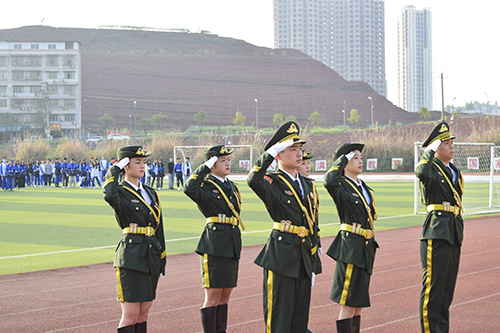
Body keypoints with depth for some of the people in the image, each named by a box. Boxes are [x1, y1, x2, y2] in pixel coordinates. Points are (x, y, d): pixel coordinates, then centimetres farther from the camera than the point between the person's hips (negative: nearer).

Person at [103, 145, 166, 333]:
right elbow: (109, 195, -32)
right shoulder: (121, 192, -5)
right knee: (130, 314, -7)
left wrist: (162, 261, 15)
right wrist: (114, 170, -16)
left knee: (144, 312, 11)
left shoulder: (151, 194, 15)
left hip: (151, 256, 7)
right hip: (131, 258, -7)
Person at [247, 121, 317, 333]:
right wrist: (270, 153, -22)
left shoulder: (307, 184, 15)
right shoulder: (272, 183, -7)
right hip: (281, 256, -7)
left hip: (303, 258, 7)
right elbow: (253, 180, -32)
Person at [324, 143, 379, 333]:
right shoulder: (341, 186, -10)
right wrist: (343, 159, -21)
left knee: (358, 305, 13)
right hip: (350, 249, -8)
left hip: (366, 249, 8)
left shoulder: (364, 188, 15)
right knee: (348, 306, -7)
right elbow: (329, 181, -35)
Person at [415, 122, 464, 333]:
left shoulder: (455, 172, 17)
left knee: (447, 290, 12)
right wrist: (430, 151, -21)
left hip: (454, 235, 8)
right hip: (436, 234, -8)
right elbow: (421, 173, -33)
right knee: (432, 288, -6)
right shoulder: (431, 169, -7)